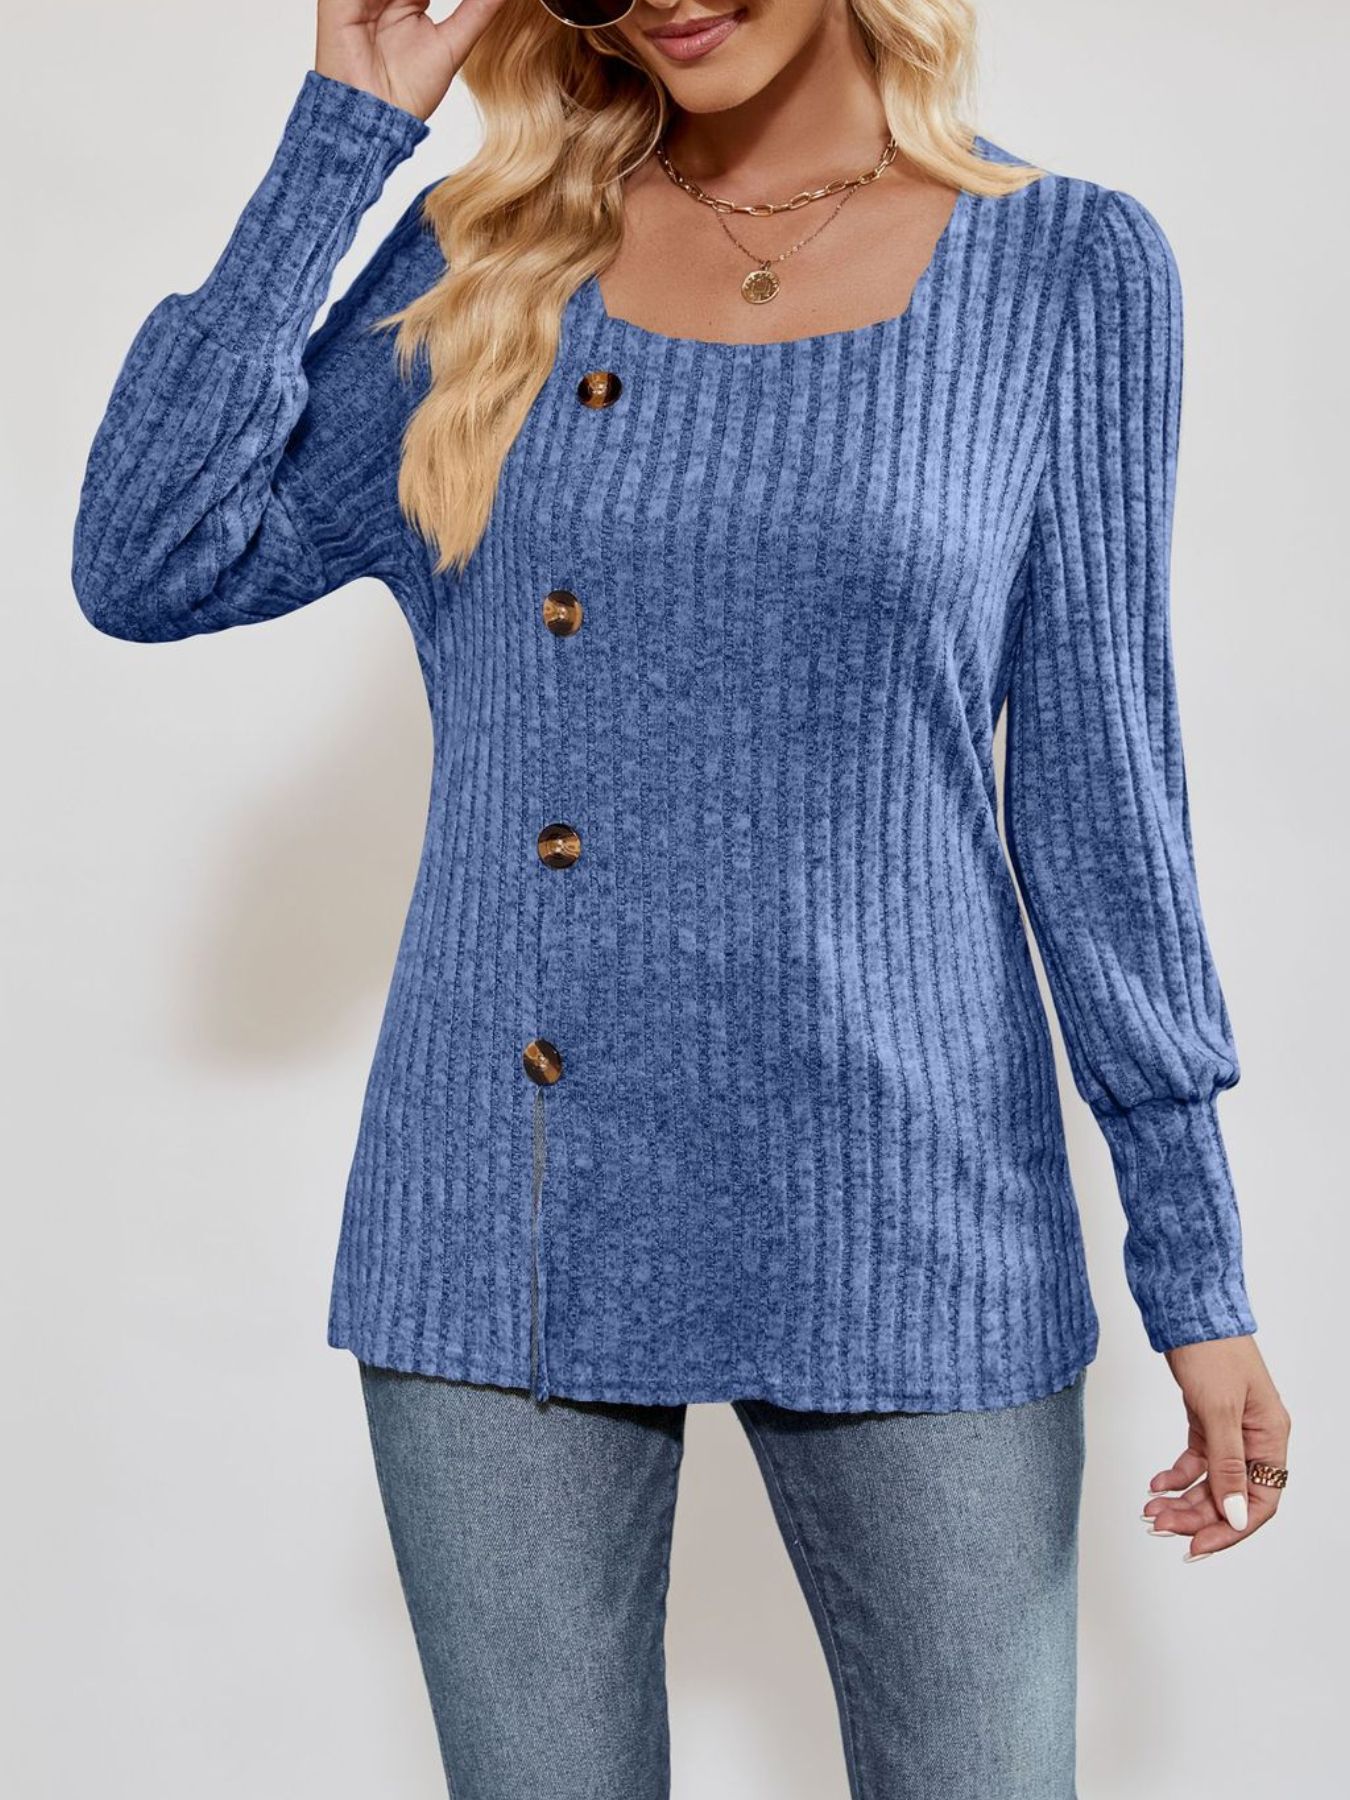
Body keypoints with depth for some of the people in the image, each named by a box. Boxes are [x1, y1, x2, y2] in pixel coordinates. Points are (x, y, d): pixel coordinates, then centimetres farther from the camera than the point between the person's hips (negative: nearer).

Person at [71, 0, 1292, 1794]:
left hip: (894, 1217, -1)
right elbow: (150, 567, -5)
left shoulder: (1065, 266, 0)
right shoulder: (490, 255, 6)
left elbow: (1096, 780, 1)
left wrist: (1196, 1262, 0)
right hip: (501, 1227, 2)